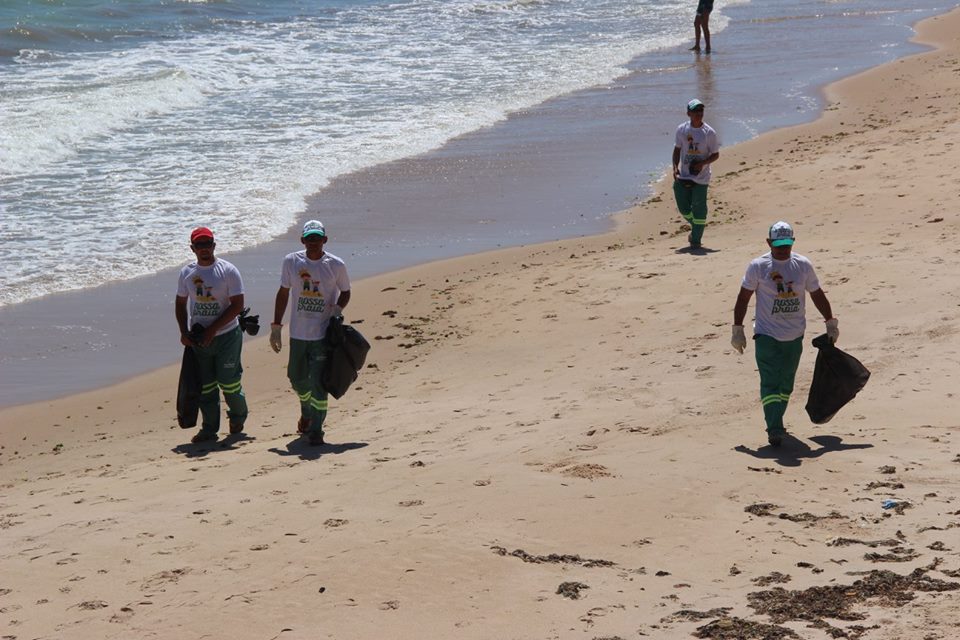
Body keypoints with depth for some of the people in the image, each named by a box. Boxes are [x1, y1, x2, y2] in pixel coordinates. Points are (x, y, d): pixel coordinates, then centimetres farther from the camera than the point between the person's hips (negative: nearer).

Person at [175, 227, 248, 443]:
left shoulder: (228, 271, -9)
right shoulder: (187, 273, 6)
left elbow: (237, 305, -12)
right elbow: (180, 303, 16)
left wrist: (213, 329, -17)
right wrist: (184, 332, 1)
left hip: (226, 336, -4)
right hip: (198, 339, 4)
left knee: (229, 383, 0)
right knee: (205, 386, 6)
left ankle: (238, 417, 27)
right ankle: (209, 429, 14)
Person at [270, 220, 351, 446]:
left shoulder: (335, 265, -5)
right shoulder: (291, 261, 0)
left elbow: (345, 292, 9)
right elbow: (283, 293, 8)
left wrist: (337, 310, -13)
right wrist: (276, 327, 6)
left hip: (324, 334, -3)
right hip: (298, 333, 3)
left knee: (318, 382, -9)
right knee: (297, 378, 14)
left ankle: (316, 430, -1)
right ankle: (307, 413, 42)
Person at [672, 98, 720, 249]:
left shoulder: (709, 132, -8)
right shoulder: (681, 129, 1)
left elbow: (715, 154, -1)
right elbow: (677, 150, 10)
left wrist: (703, 163, -19)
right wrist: (675, 167, -4)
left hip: (701, 177, -3)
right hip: (683, 176, 3)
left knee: (699, 209, -1)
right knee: (683, 208, 8)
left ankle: (696, 239, 13)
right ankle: (695, 229, 36)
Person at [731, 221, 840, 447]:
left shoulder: (803, 265, 2)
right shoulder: (758, 266, -6)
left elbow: (817, 295, 12)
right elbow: (743, 298, -1)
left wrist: (831, 323, 12)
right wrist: (737, 330, -3)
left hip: (795, 336, 3)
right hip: (766, 335, -3)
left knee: (786, 384, 11)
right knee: (770, 384, -12)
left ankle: (776, 422, 26)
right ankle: (774, 429, -16)